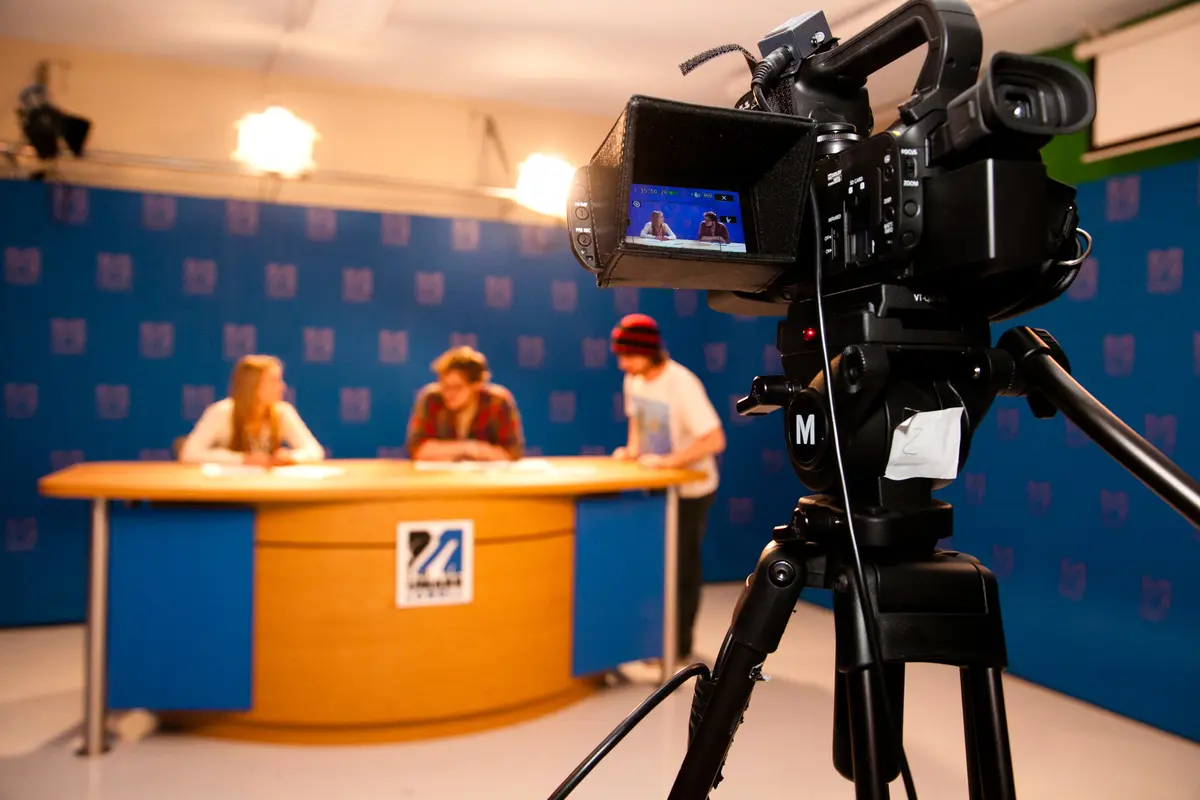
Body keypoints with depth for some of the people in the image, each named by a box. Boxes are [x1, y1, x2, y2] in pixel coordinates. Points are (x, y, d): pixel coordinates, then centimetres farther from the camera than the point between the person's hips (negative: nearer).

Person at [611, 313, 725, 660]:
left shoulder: (682, 384, -26)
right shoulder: (634, 380, -3)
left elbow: (714, 440, -30)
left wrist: (667, 461, -32)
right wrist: (632, 448, -3)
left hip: (690, 490, -7)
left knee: (682, 567, 2)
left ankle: (679, 647, 17)